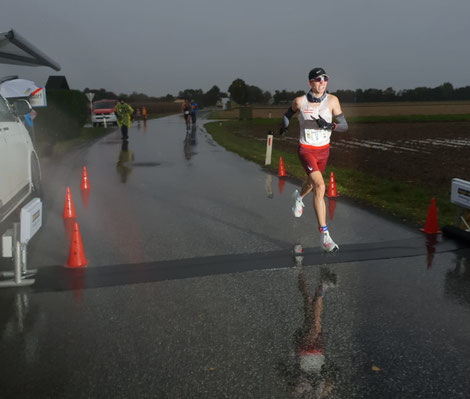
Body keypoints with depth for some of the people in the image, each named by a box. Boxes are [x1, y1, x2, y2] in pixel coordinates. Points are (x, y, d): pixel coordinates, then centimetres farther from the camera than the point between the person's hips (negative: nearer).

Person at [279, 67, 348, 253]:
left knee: (312, 181, 28)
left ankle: (299, 197, 67)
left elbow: (344, 125, -11)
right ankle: (324, 236, -21)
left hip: (324, 150, 4)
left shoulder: (332, 100, -9)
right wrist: (285, 125, 4)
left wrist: (329, 125, -27)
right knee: (320, 186, -23)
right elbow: (289, 113, 13)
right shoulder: (299, 101, -11)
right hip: (306, 150, -4)